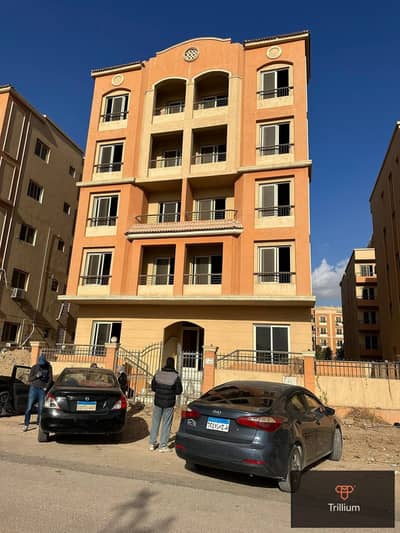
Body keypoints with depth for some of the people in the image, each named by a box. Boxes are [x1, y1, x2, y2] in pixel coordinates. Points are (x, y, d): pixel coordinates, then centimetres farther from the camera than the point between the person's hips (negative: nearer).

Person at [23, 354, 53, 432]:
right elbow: (29, 379, 2)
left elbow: (50, 379, 6)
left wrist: (46, 387, -5)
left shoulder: (49, 368, 3)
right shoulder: (34, 367, 1)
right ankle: (26, 425, 7)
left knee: (41, 409, 1)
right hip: (34, 388, 0)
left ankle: (39, 424, 11)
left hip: (43, 390, 0)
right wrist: (36, 376, -15)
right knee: (29, 408, -2)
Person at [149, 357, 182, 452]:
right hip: (169, 403, -3)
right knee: (166, 424, 7)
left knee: (155, 422, 15)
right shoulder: (176, 376, -12)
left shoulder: (158, 374, -4)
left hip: (158, 402, 3)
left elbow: (153, 388, 2)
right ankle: (163, 445, 13)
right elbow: (179, 391, -8)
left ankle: (152, 444, 21)